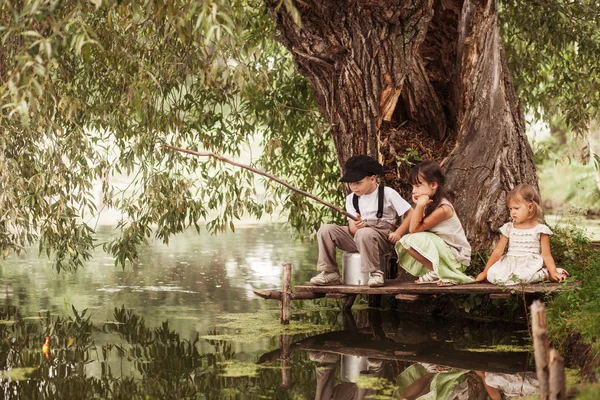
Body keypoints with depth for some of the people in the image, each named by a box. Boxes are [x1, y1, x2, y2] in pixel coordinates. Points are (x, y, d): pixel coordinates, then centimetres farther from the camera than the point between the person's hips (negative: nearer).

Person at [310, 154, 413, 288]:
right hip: (356, 235, 5)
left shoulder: (387, 193, -2)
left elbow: (410, 213, -2)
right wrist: (356, 226, -22)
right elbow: (352, 228, 3)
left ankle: (375, 273, -26)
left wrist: (398, 233, -14)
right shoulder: (351, 198, 12)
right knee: (325, 230, -14)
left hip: (383, 237, -5)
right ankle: (329, 273, -11)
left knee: (364, 233, -40)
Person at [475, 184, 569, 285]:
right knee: (492, 274, -27)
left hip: (530, 264, -4)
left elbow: (546, 255, 1)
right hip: (510, 263, 4)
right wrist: (484, 273, 8)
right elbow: (497, 252, 11)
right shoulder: (508, 228, 11)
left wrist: (553, 273, -12)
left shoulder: (540, 230, 1)